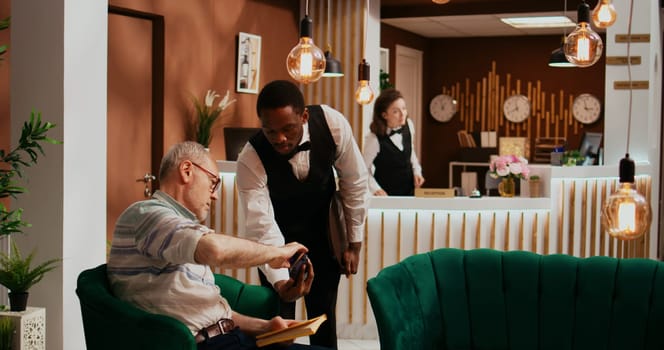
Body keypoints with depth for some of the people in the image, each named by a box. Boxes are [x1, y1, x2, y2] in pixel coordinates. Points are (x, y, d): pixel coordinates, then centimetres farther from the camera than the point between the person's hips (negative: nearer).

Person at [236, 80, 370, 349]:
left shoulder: (332, 124, -26)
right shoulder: (250, 160, -31)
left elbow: (355, 182, -12)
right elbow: (262, 225, -35)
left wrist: (354, 243, -6)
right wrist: (279, 279, -49)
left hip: (322, 234, 2)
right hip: (279, 239, -2)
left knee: (324, 314, 8)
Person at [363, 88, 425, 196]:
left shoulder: (408, 125, -5)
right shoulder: (374, 139, -22)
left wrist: (417, 171, 4)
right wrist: (376, 189, -26)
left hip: (409, 190, 6)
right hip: (387, 194, -6)